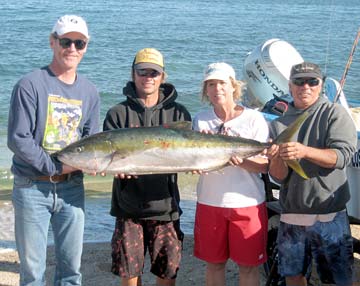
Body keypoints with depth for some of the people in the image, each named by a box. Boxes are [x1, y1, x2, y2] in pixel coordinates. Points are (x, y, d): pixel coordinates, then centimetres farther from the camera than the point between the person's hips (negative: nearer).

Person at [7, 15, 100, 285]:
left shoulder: (89, 92, 7)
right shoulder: (30, 85, -9)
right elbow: (18, 139, -14)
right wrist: (56, 166, -18)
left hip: (72, 187, 4)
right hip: (32, 188, -4)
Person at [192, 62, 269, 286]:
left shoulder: (254, 119, -4)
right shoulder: (201, 120, 4)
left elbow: (264, 165, -8)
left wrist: (241, 161, -27)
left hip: (247, 202, -2)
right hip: (210, 201, 3)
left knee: (248, 265, 7)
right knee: (214, 262, 13)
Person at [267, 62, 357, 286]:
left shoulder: (335, 113, -2)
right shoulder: (279, 125, 7)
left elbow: (343, 155, -16)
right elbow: (279, 176, 2)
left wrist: (304, 151, -30)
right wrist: (277, 158, -21)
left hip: (330, 216, -3)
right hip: (291, 216, 4)